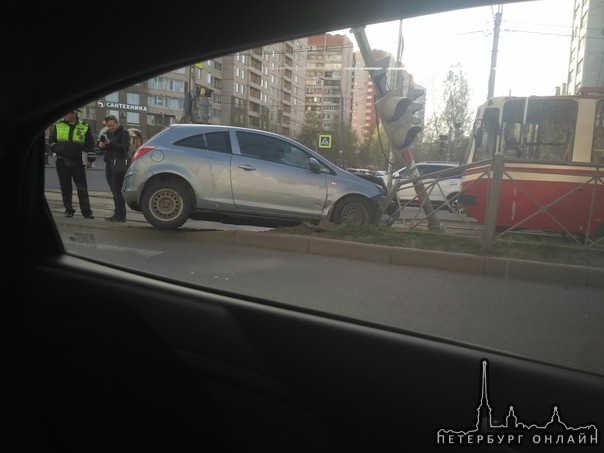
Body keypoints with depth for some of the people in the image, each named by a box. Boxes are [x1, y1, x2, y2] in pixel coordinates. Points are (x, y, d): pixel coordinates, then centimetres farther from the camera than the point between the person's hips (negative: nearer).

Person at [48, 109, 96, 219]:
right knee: (65, 187, 7)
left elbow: (90, 144, 4)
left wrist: (90, 160, -1)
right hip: (62, 161, 2)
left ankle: (86, 212, -3)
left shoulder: (84, 127, 2)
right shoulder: (58, 125, 7)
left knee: (82, 188, -4)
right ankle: (68, 210, 16)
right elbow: (51, 140, 15)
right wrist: (57, 149, -1)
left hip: (77, 161, -2)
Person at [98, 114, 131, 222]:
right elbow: (102, 146, 19)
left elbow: (125, 147, -17)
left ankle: (120, 215, -9)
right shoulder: (108, 133, 20)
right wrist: (100, 144, -4)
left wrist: (109, 143, -25)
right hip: (109, 165, 8)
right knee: (114, 191, 9)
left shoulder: (124, 133, -3)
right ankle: (117, 214, 14)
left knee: (117, 191, -11)